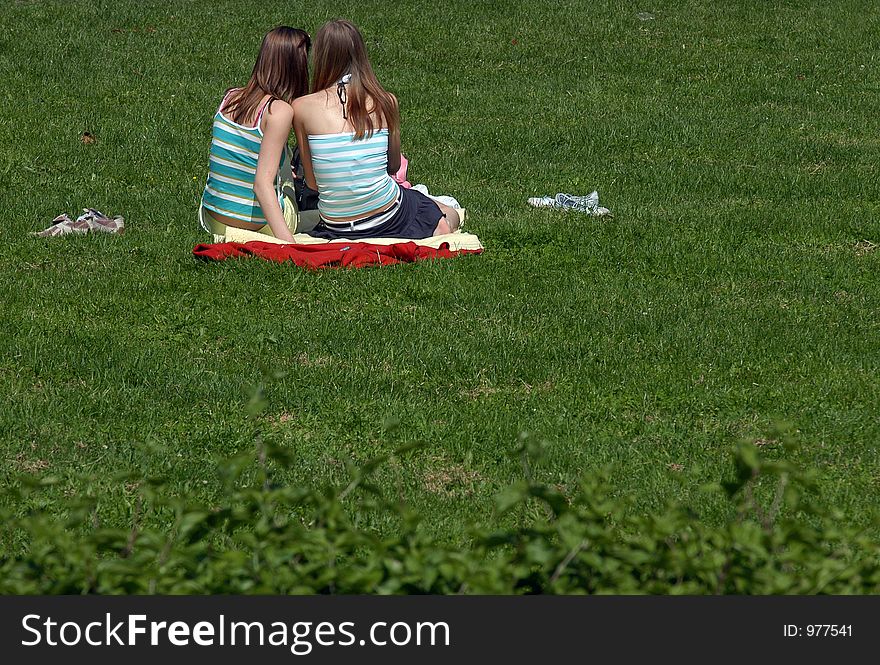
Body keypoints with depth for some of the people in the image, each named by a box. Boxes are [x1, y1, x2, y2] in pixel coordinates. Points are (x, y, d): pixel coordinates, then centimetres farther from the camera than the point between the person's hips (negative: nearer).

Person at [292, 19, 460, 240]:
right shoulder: (385, 102, -5)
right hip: (388, 219, -1)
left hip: (335, 228, 1)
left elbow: (312, 182, -3)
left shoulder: (302, 108, -8)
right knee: (450, 217, 30)